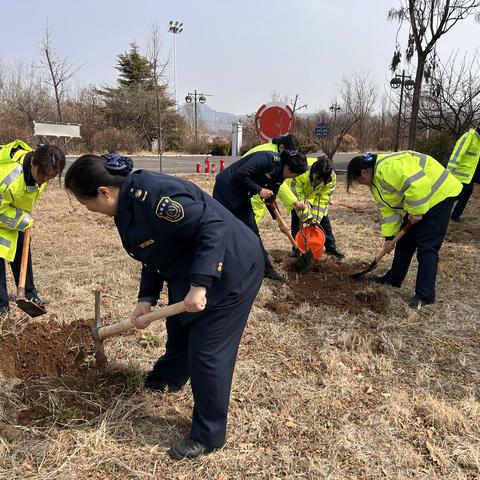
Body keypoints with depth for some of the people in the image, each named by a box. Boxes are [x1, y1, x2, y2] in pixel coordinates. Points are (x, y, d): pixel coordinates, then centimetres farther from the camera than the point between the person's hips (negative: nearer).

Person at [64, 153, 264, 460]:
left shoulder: (152, 196, -30)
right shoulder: (130, 203, 3)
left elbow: (213, 227, -33)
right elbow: (154, 254, 12)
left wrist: (199, 285, -35)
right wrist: (146, 299, 4)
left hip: (231, 270, -10)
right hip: (194, 271, 10)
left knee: (206, 352, -2)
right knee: (178, 327, 28)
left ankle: (209, 436, 18)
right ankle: (168, 378, 58)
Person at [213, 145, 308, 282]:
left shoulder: (279, 175, 4)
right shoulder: (268, 159, -24)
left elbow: (271, 198, 14)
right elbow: (241, 174, -28)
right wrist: (259, 190, -22)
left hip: (241, 196, 9)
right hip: (226, 189, -9)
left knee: (252, 231, 10)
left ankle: (267, 270, 16)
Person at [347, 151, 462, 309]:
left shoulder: (388, 167, -29)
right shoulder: (375, 181, 6)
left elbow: (418, 184, -36)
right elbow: (388, 209, 8)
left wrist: (415, 211, -25)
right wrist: (389, 236, 4)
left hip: (438, 194, -10)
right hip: (417, 201, 10)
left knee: (426, 247, -10)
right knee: (405, 240, 15)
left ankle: (425, 295, -6)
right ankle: (394, 278, 29)